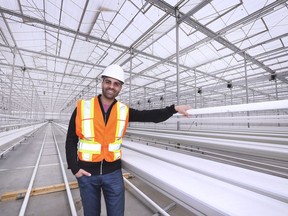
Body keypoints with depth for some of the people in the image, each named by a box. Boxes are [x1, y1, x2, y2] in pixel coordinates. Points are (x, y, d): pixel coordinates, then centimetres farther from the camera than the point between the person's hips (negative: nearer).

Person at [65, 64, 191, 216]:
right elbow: (71, 140, -2)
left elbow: (150, 116, -7)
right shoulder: (82, 107, -7)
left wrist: (174, 108, -17)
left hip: (113, 172, 1)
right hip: (87, 173, 0)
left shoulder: (124, 111, -5)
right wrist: (74, 168, -6)